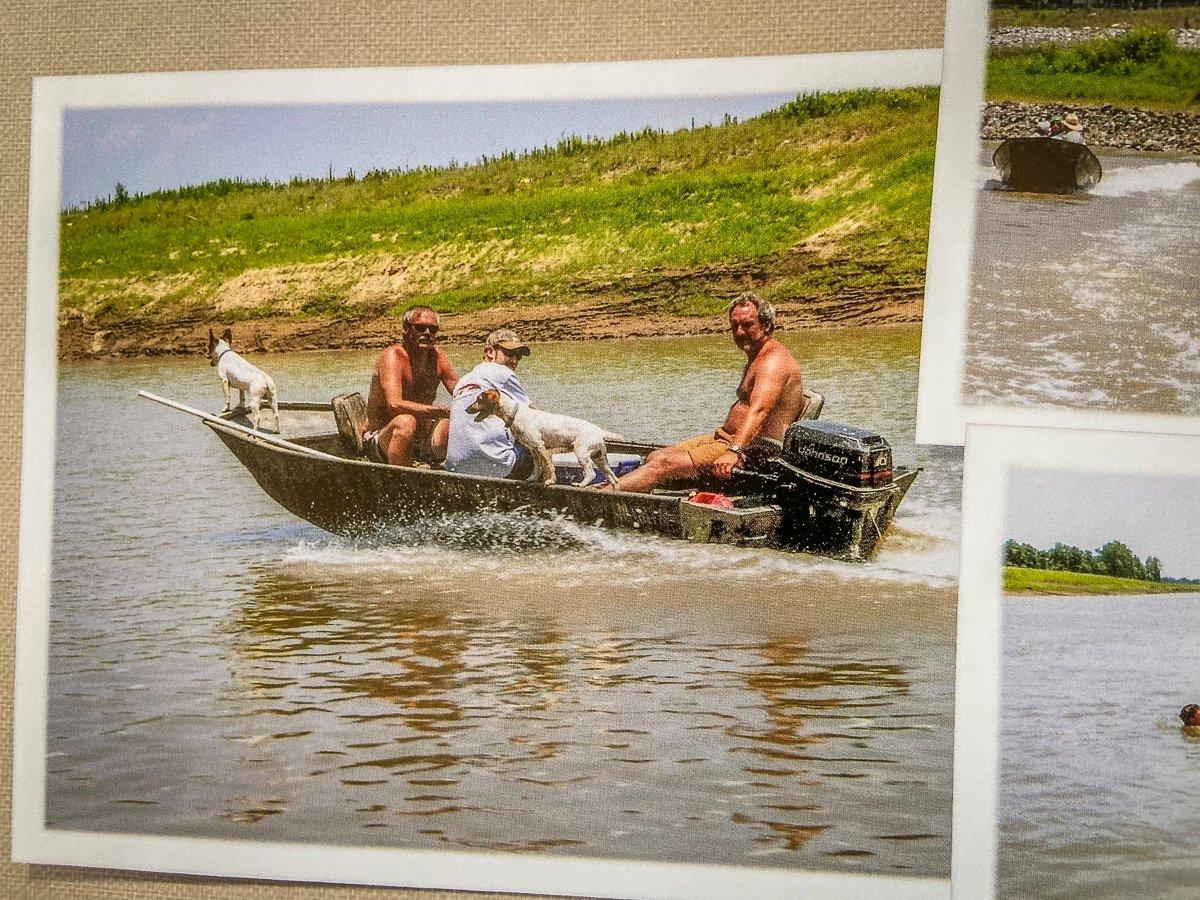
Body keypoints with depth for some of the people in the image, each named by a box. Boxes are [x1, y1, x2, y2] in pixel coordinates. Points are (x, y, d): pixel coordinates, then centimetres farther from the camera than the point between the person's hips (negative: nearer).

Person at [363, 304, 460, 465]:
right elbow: (395, 404, -31)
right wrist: (443, 411, -37)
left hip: (422, 442, 6)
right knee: (406, 421, -36)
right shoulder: (392, 357, -16)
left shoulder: (437, 355, 3)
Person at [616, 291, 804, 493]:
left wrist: (734, 452, -42)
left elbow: (759, 411, -31)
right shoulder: (756, 358, 20)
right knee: (654, 458, 3)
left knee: (665, 464, -21)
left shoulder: (774, 360, -16)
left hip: (753, 450, -11)